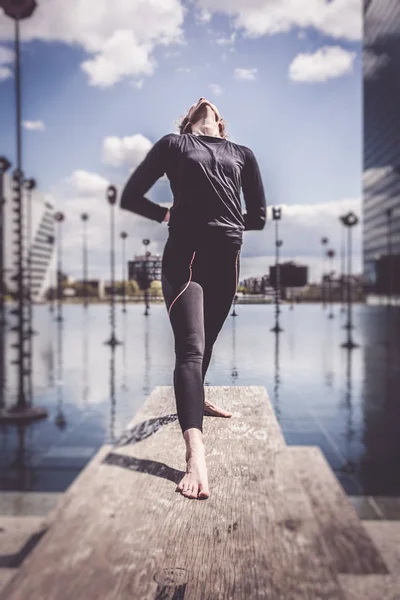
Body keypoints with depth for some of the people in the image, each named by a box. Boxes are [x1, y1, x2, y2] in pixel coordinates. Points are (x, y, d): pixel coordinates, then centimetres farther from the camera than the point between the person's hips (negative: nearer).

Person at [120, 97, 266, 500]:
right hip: (185, 255, -4)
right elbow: (130, 197, 9)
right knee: (191, 347, -15)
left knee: (207, 339, 17)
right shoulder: (173, 144, 12)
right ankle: (195, 457, -23)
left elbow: (258, 218, 22)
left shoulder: (242, 154, 19)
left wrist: (225, 223, 13)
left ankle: (197, 399, 44)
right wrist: (168, 215, 5)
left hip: (227, 258, 4)